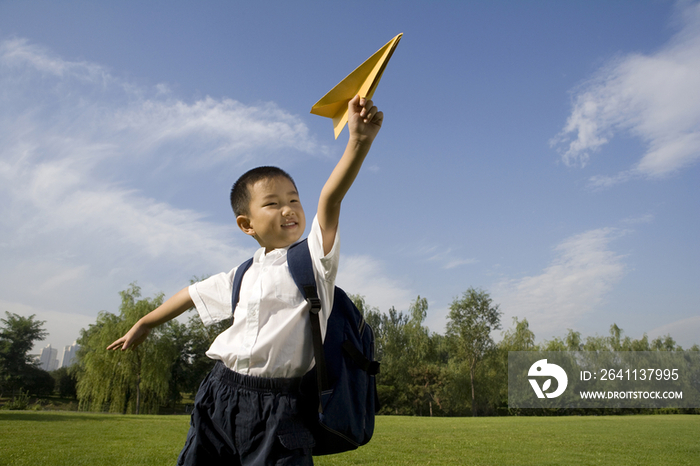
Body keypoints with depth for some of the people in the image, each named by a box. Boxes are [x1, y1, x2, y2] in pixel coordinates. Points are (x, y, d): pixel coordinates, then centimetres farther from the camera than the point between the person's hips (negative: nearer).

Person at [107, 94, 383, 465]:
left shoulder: (313, 259, -3)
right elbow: (195, 293, 26)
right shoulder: (244, 277, 10)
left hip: (278, 407, -4)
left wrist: (359, 141, -35)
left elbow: (330, 200, -20)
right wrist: (145, 323, 39)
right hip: (222, 393, 5)